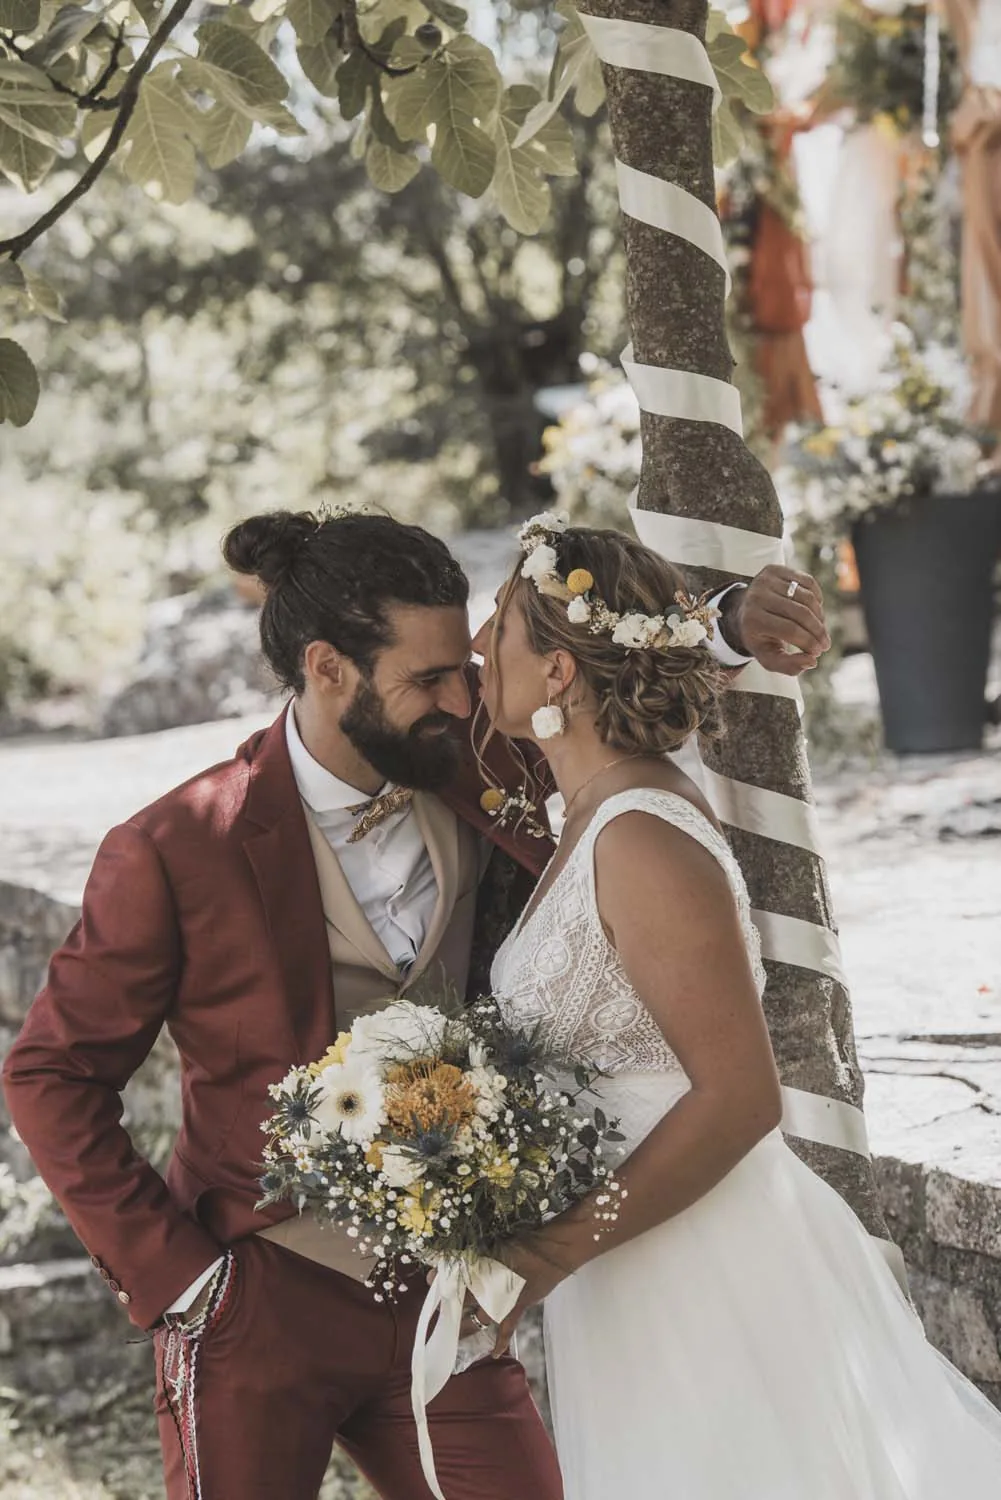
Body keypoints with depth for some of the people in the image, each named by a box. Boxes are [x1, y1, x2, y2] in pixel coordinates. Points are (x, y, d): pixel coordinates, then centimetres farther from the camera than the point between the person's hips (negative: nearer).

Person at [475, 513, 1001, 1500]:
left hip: (705, 1278, -9)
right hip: (650, 1279, 9)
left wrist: (553, 1253, -24)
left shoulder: (641, 841, -22)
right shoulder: (600, 814, 8)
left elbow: (737, 1099, -24)